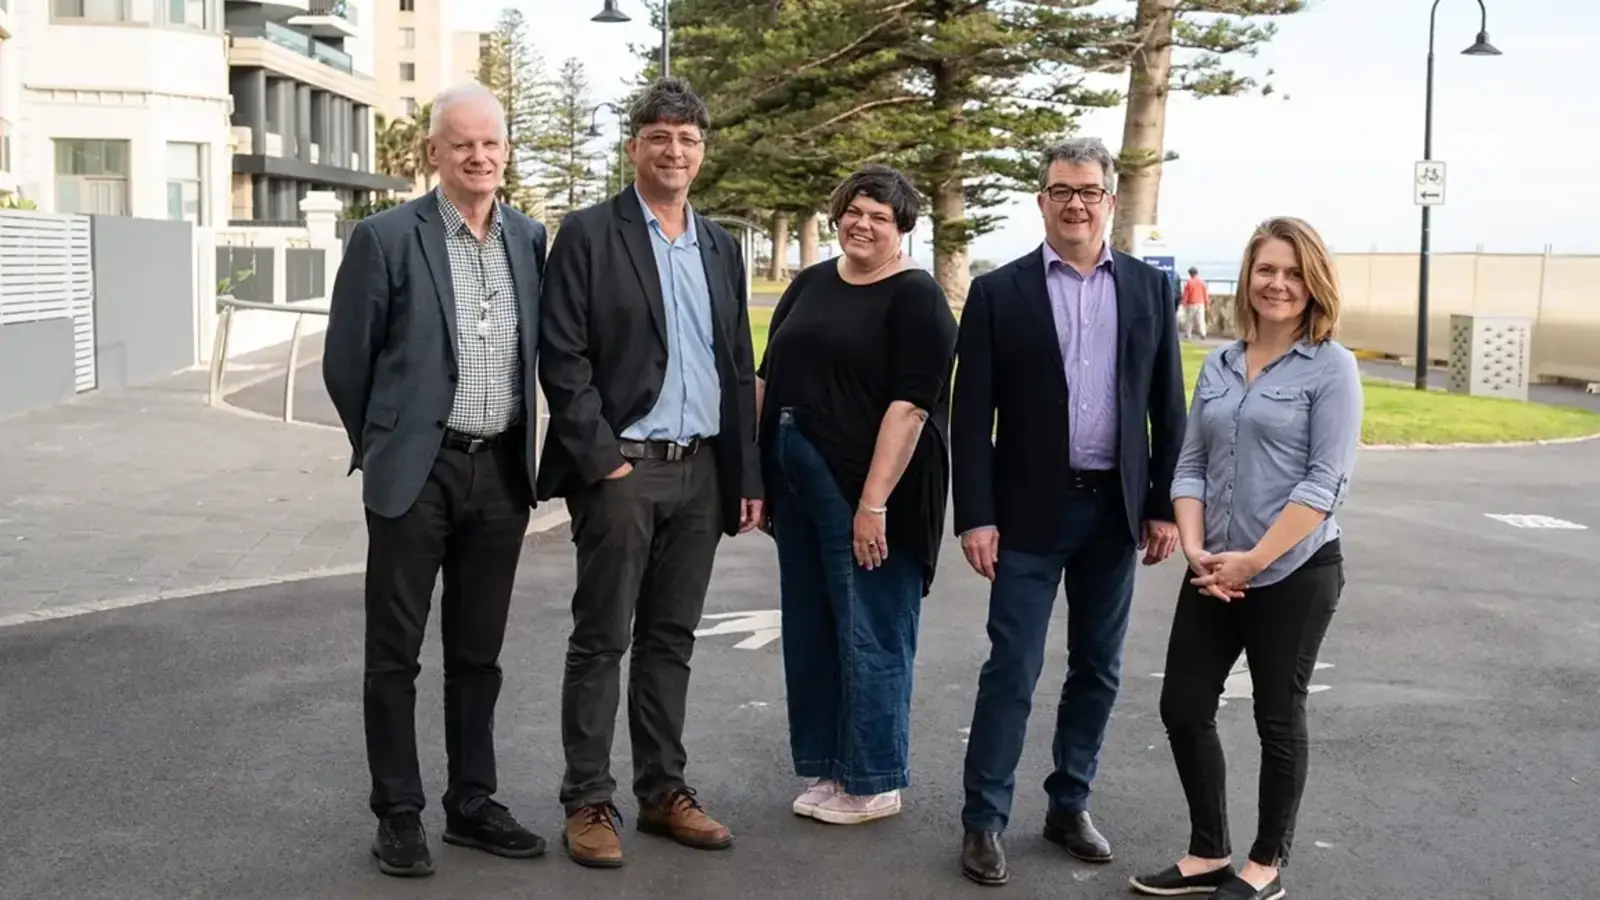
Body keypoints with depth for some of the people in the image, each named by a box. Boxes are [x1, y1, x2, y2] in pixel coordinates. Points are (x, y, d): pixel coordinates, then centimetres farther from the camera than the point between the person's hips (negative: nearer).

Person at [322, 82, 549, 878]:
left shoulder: (530, 238, 6)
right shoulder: (386, 237, -7)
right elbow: (346, 360, -1)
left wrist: (522, 448, 15)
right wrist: (383, 448, 6)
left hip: (502, 470, 4)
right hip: (417, 471, -4)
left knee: (478, 653, 13)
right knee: (395, 652, 5)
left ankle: (472, 803, 25)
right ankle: (398, 813, 16)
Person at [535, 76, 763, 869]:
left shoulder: (721, 247, 13)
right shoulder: (587, 235, -3)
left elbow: (738, 369, 14)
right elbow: (563, 360, -9)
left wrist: (748, 476, 9)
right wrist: (604, 459, -14)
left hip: (701, 470, 5)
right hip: (621, 467, -5)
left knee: (670, 640, 12)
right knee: (601, 640, 1)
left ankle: (663, 791, 21)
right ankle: (588, 802, 10)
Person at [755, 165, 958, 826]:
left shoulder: (916, 297, -8)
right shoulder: (810, 284, 13)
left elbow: (910, 405, -16)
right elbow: (768, 377, 16)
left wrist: (874, 502, -21)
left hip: (867, 490, -7)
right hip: (798, 484, 7)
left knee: (870, 637, 2)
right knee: (809, 631, 13)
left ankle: (874, 783, 15)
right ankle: (827, 767, 27)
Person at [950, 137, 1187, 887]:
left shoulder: (1149, 288, 6)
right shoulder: (998, 291, -2)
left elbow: (1167, 408, 7)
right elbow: (971, 415, -5)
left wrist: (1166, 506, 2)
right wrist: (975, 516, -10)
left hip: (1115, 509, 3)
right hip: (1031, 510, -3)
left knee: (1097, 670, 11)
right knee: (1012, 670, -2)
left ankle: (1070, 805, 25)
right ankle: (984, 819, 8)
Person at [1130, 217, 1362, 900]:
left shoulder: (1331, 367, -7)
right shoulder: (1218, 365, 9)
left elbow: (1325, 482, -13)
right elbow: (1190, 465, 9)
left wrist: (1254, 560, -16)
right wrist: (1195, 547, -7)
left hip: (1294, 571, -5)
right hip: (1215, 573, 5)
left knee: (1277, 717, 7)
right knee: (1183, 707, 6)